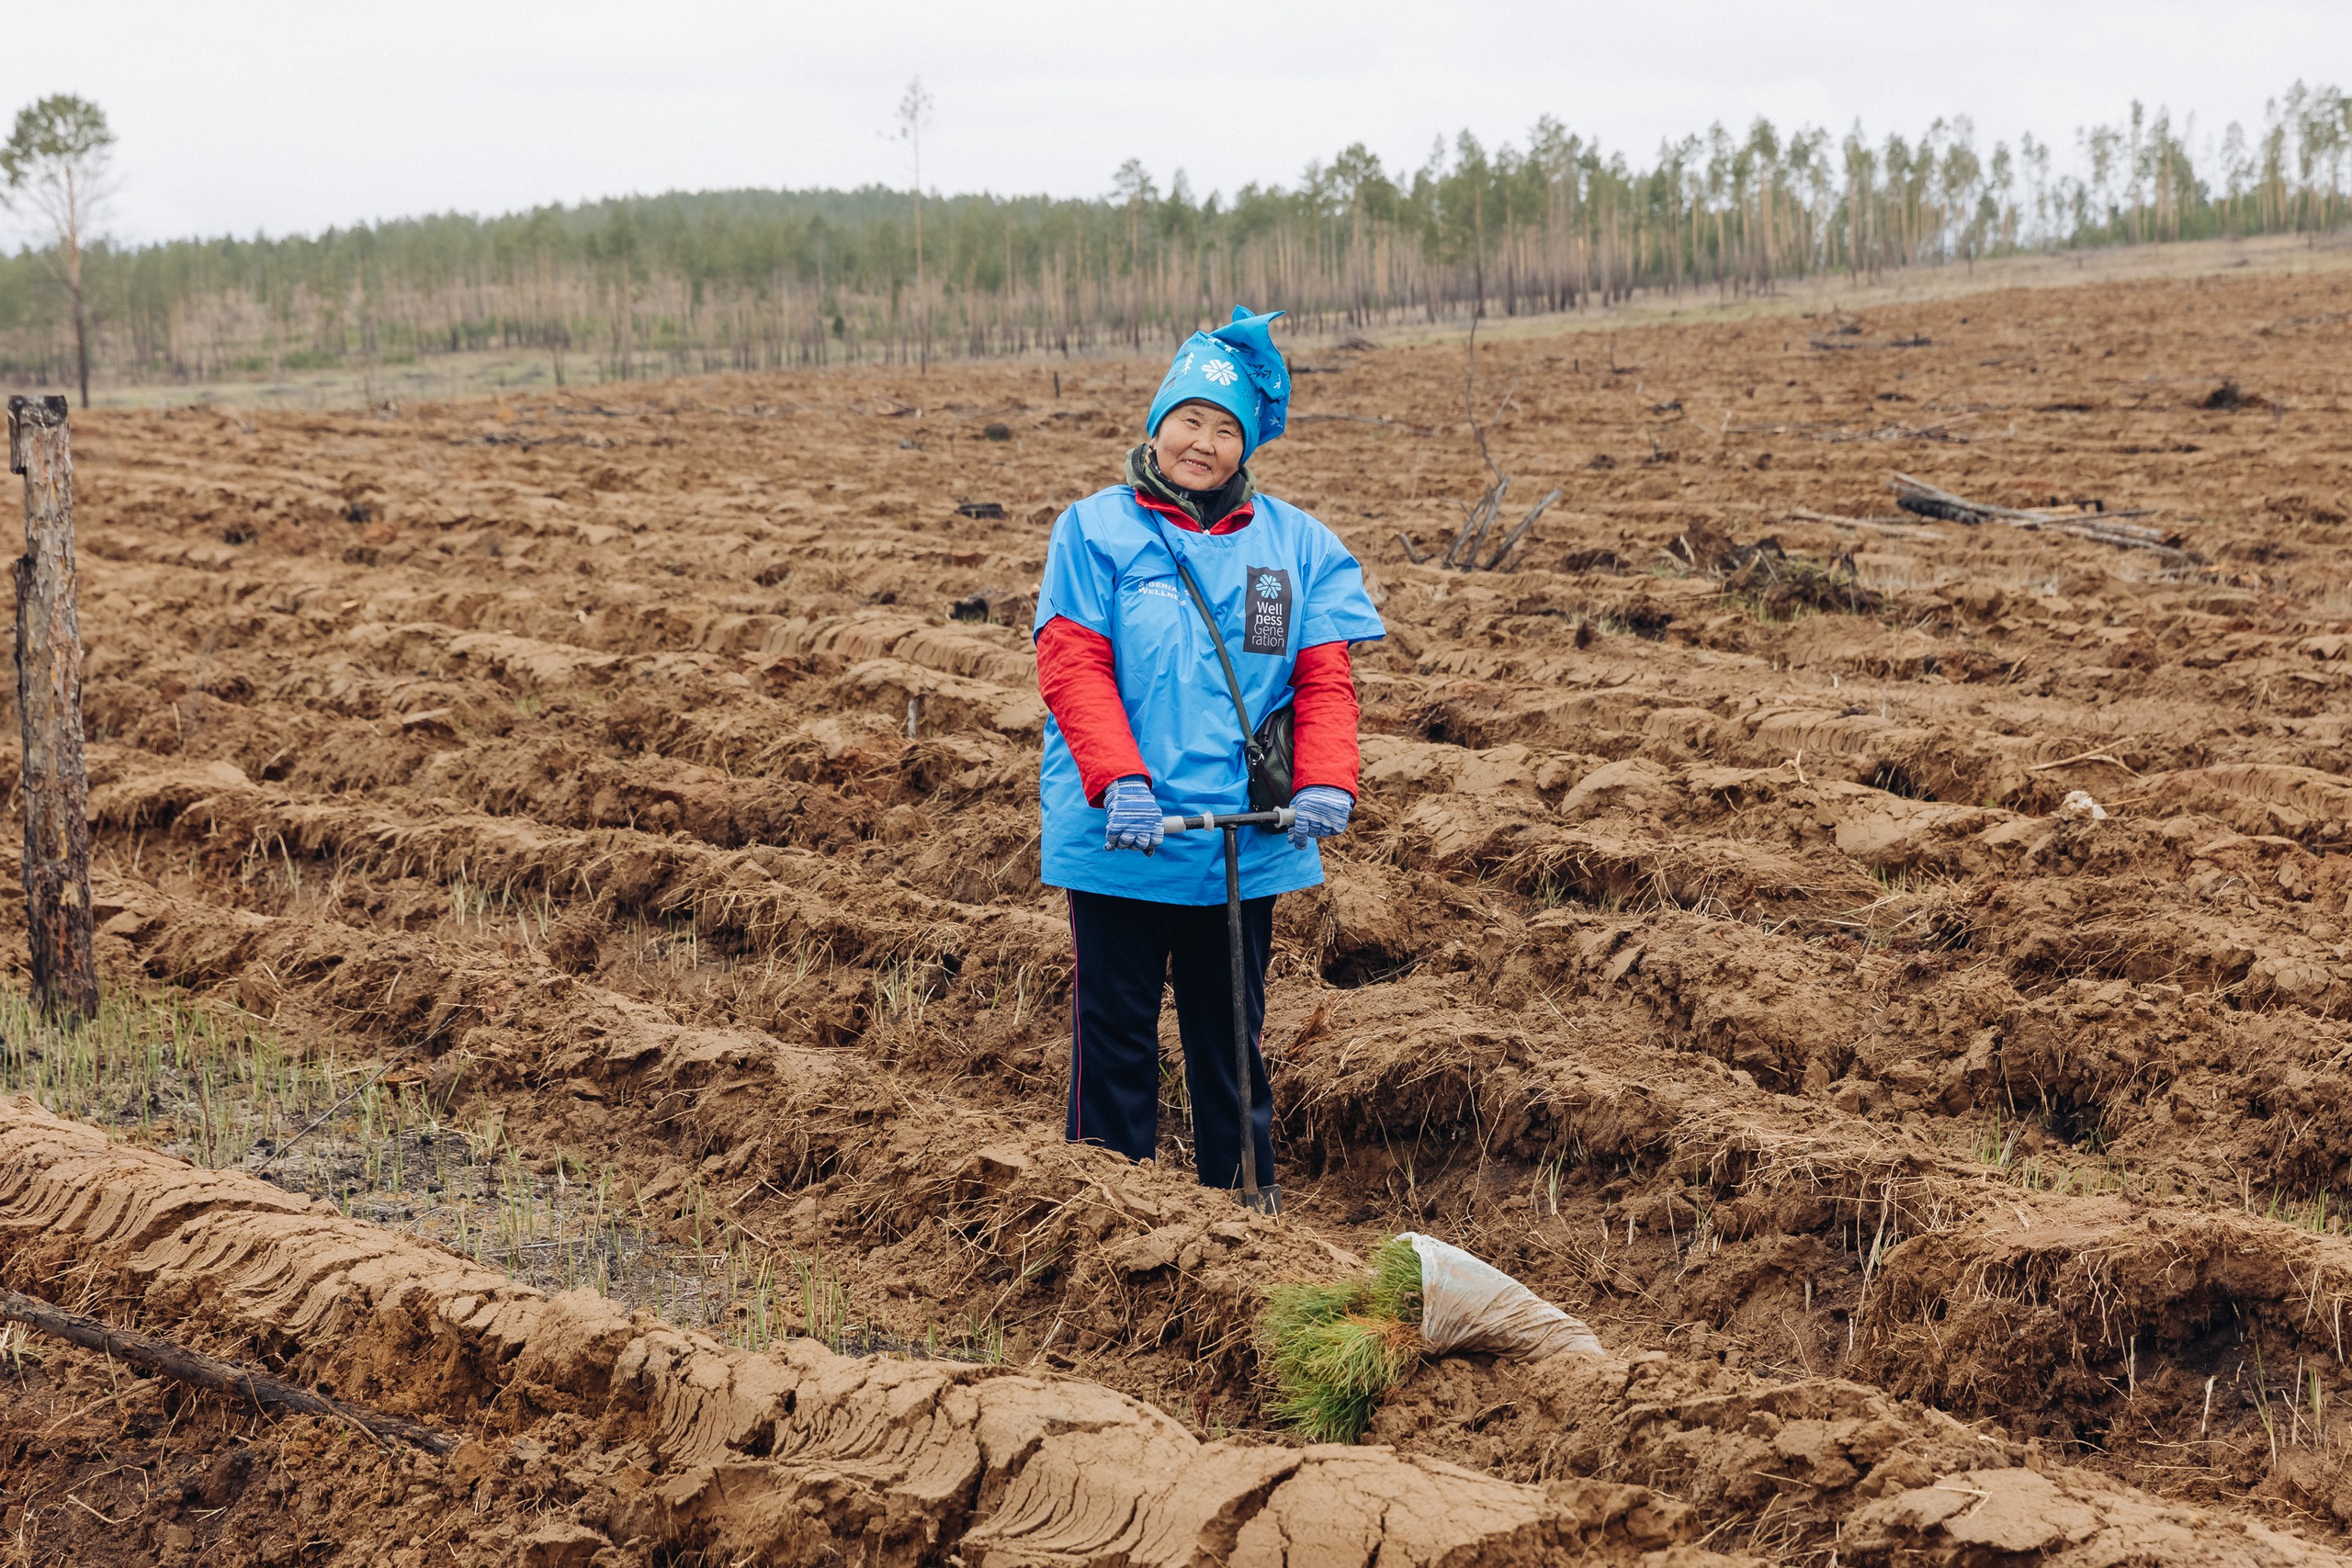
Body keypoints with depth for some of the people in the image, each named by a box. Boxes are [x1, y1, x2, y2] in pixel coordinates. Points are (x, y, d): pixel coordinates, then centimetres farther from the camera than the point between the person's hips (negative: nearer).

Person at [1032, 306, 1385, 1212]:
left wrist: (1324, 784, -16)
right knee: (1115, 1038, 3)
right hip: (1120, 836, -2)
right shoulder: (1095, 530, 0)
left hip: (1244, 843, 2)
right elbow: (1071, 664, -8)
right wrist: (1119, 781, -21)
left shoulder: (1296, 545, 7)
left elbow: (1323, 679, 2)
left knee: (1232, 1039, 13)